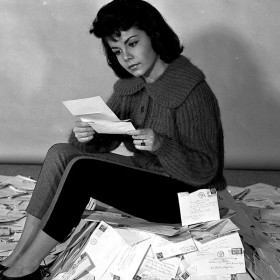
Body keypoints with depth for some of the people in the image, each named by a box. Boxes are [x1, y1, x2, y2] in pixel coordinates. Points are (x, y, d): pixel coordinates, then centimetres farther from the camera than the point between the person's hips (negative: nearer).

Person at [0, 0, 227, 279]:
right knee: (61, 153, -8)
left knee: (82, 168, -24)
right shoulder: (129, 86, 5)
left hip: (185, 194, -8)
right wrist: (85, 136, -22)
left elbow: (205, 171, -20)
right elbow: (105, 140, 1)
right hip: (146, 178, 8)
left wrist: (161, 145, -36)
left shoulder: (192, 90, -19)